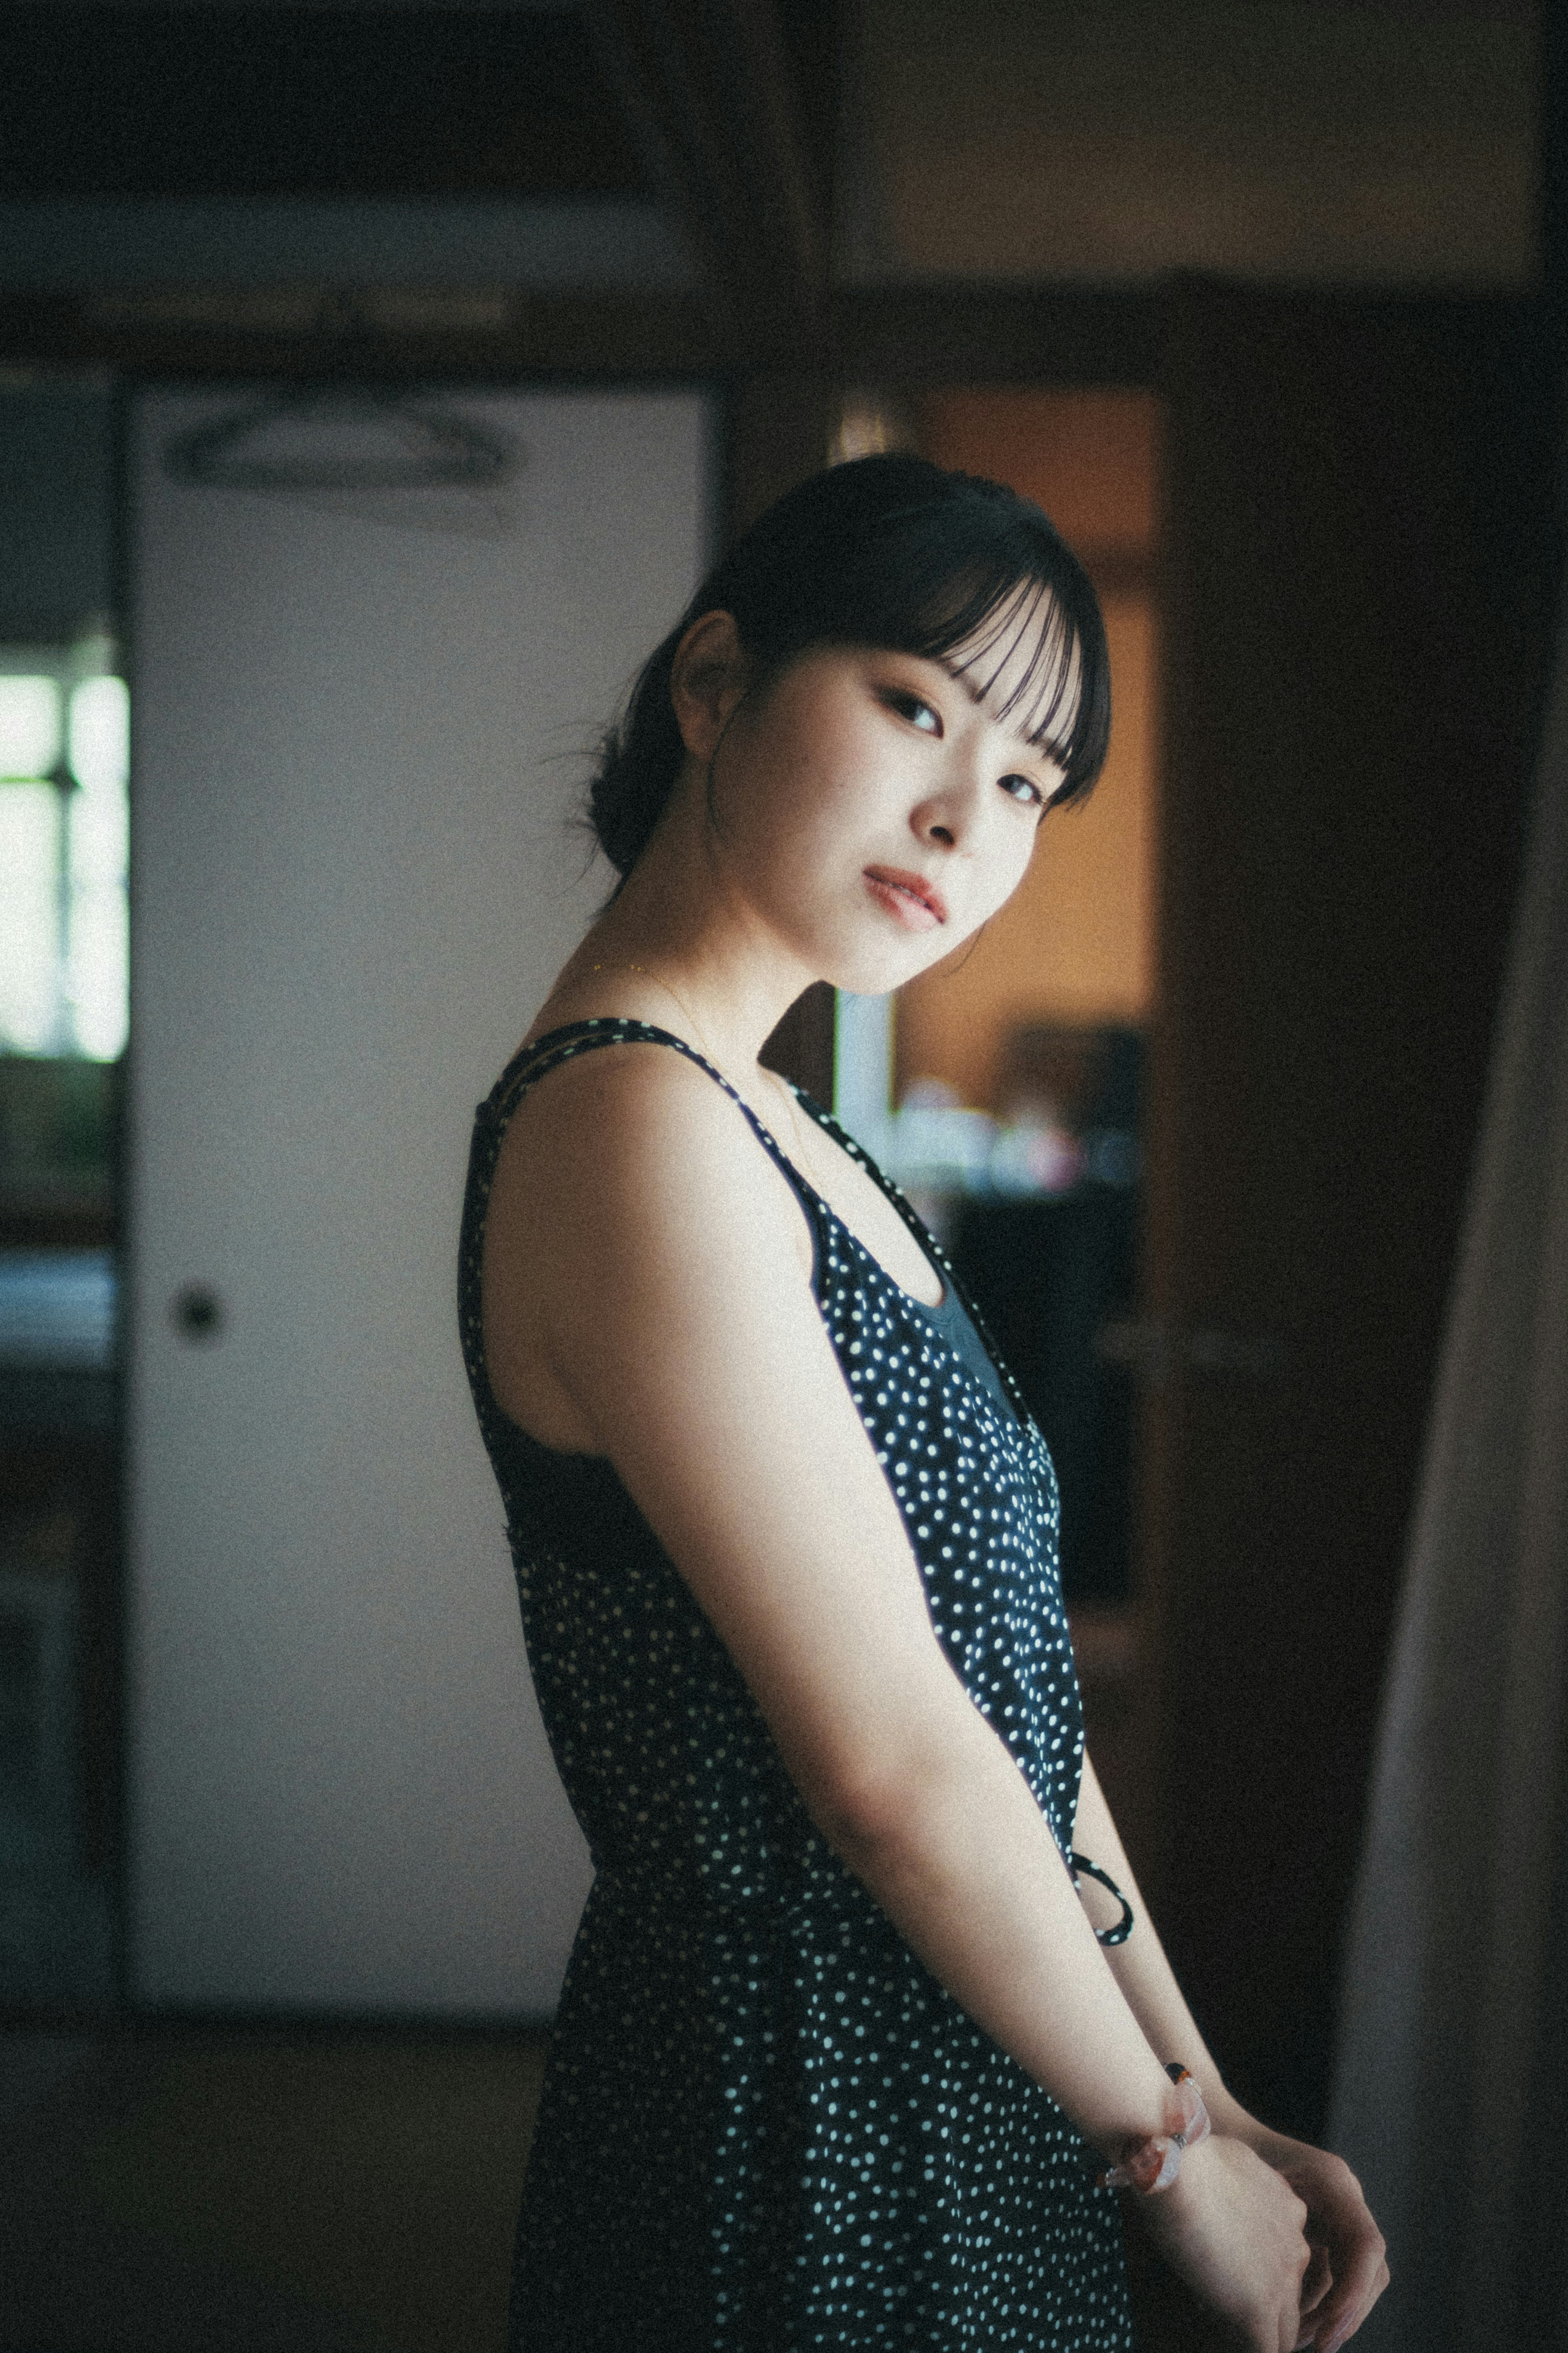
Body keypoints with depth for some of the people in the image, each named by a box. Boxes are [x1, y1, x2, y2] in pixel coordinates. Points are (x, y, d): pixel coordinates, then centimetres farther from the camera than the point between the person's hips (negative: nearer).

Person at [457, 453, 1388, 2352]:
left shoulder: (761, 1128, 9)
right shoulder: (633, 1125, -21)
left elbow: (1001, 1673, 8)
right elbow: (891, 1767, -22)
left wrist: (1208, 2102, 7)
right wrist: (1172, 2142, -9)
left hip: (945, 2095, 9)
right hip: (803, 2140, -9)